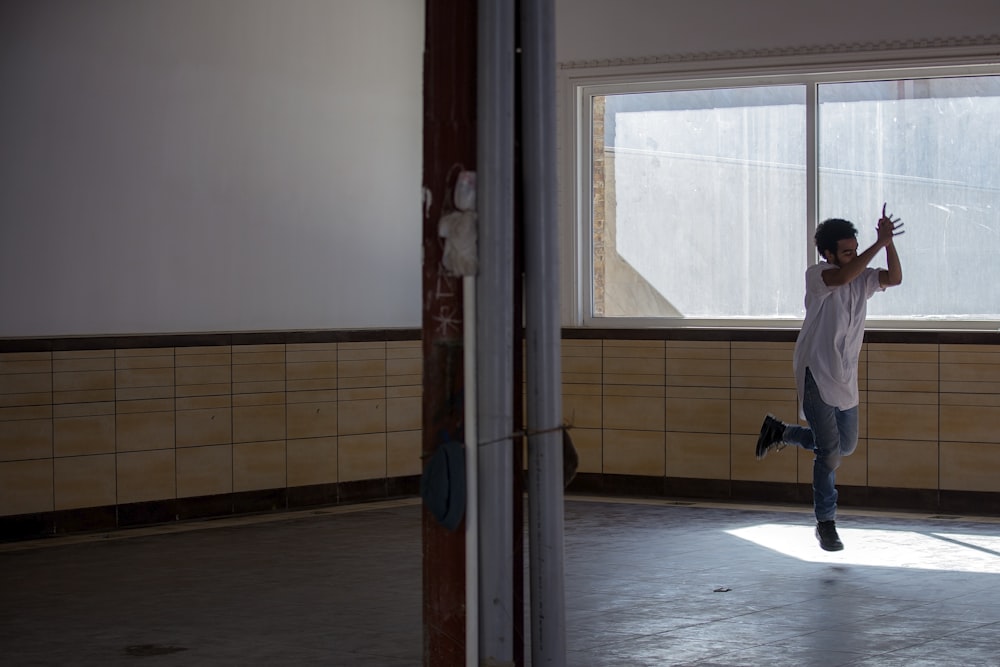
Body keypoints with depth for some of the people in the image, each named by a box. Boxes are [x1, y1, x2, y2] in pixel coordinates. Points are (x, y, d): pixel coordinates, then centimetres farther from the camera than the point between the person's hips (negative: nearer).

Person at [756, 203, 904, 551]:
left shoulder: (862, 278, 6)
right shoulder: (816, 275, -11)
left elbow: (894, 278, -9)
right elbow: (841, 277, -33)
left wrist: (889, 243, -22)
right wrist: (879, 243, -34)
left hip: (845, 378, 7)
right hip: (816, 375, -7)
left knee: (846, 445, 16)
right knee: (830, 450, -11)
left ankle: (780, 431, 34)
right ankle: (826, 523, 1)